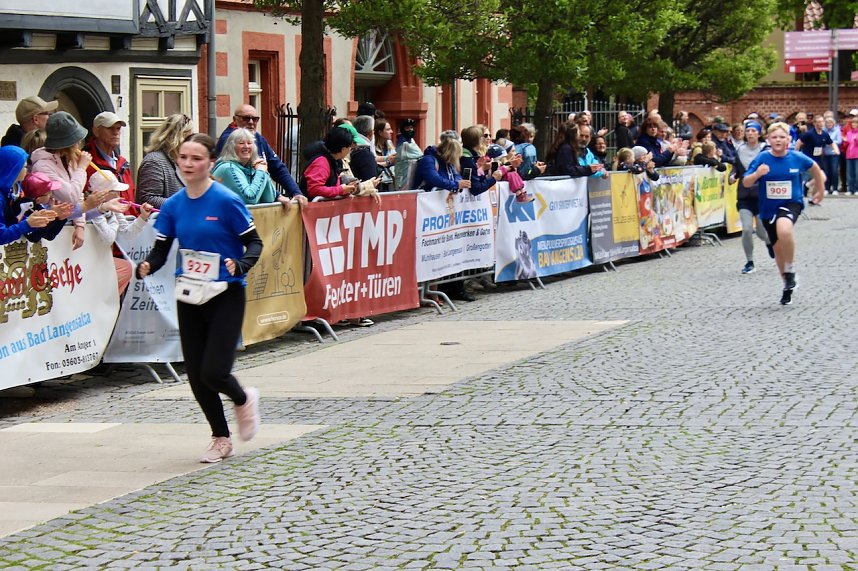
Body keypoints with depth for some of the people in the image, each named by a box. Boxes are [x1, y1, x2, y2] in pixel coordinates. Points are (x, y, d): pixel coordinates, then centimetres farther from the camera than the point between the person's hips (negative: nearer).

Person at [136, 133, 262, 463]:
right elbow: (161, 250, 4)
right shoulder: (173, 206, 3)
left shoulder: (226, 201, -11)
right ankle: (221, 439, 25)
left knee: (213, 371, -13)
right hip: (189, 297, 5)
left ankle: (244, 400, 22)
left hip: (225, 295, -5)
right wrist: (146, 267, -17)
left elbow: (254, 243, -7)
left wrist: (239, 265, -26)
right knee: (196, 374, 6)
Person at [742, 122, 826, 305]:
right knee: (778, 248, 14)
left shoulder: (797, 158, -8)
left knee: (784, 230, -36)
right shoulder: (762, 158, -9)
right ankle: (788, 286, 36)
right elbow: (746, 183, -8)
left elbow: (815, 168, 12)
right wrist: (757, 174, -29)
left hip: (791, 203, -3)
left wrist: (821, 190, 22)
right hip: (768, 208, 3)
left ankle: (790, 270, -13)